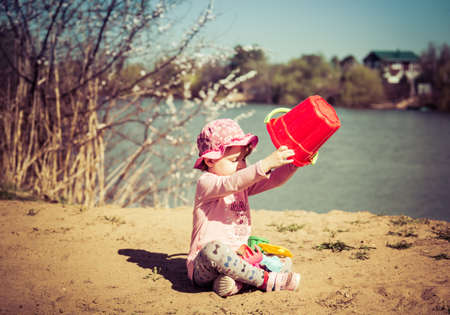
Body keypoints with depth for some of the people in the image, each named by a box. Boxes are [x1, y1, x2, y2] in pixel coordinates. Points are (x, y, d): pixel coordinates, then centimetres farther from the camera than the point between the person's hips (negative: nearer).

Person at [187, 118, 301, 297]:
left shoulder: (244, 184, 14)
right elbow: (232, 184, -31)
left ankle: (236, 280, -24)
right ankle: (266, 280, -30)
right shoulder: (206, 183, -11)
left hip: (236, 257, 8)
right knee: (213, 249, -41)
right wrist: (267, 163, -41)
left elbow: (274, 180, 5)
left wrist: (293, 163, -14)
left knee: (284, 261, -3)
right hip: (202, 268, -7)